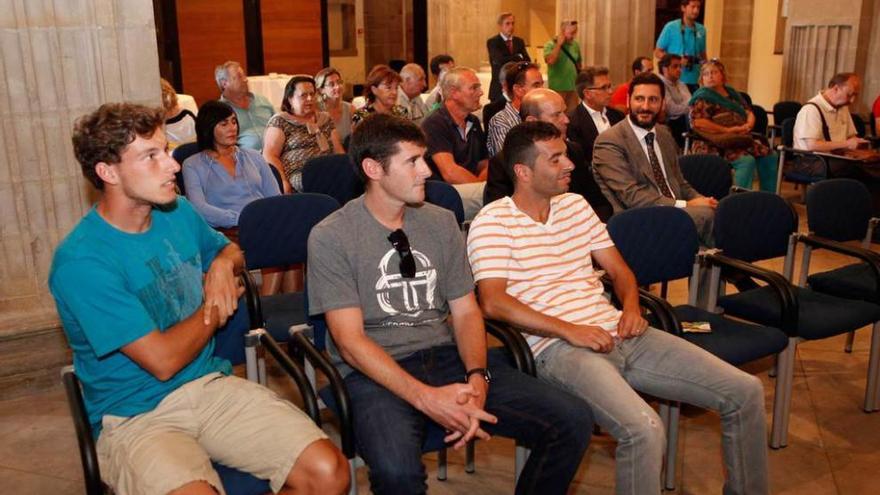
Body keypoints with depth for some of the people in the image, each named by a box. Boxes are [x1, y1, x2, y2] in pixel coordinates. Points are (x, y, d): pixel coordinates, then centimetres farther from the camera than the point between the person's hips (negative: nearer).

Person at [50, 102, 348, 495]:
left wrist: (224, 263, 3)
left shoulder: (179, 213, 5)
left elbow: (230, 250, 27)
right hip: (134, 415, -5)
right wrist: (219, 304, -1)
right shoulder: (80, 262, -16)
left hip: (211, 385, 5)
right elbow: (163, 360, -17)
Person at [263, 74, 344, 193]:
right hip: (297, 175, -5)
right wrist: (284, 182, -14)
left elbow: (339, 151, 19)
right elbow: (269, 155, 0)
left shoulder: (325, 118, 24)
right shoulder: (280, 121, 9)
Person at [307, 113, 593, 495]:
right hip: (375, 370, -4)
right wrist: (426, 398, -23)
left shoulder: (441, 222, 10)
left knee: (573, 420, -13)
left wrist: (477, 378, -12)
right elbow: (350, 341, -11)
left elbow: (466, 311, 9)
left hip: (446, 353, 5)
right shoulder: (330, 237, -5)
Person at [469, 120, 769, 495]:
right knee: (644, 430, -34)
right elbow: (492, 302, -15)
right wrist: (568, 330, -19)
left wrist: (631, 306, 0)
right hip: (557, 347, -7)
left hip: (616, 333, 7)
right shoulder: (491, 222, -4)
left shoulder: (576, 205, 18)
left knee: (745, 391, -1)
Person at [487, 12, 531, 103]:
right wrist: (519, 58, -6)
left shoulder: (519, 41, 12)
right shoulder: (492, 42, -4)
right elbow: (501, 61, -20)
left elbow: (527, 61, 3)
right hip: (499, 88, -4)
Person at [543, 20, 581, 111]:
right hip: (557, 87, -5)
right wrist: (559, 44, -18)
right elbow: (550, 61, -24)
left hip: (573, 86, 5)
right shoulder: (550, 45, -7)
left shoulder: (575, 44, 9)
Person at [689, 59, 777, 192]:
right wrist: (728, 130, -19)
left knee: (769, 156, -7)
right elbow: (697, 122, -19)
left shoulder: (732, 93, 20)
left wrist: (748, 125, -3)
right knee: (747, 160, -29)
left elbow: (749, 112, 23)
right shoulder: (702, 97, -4)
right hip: (713, 146, -8)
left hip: (740, 140, 8)